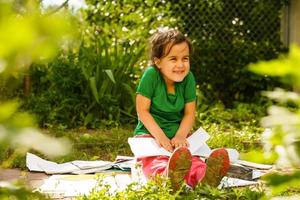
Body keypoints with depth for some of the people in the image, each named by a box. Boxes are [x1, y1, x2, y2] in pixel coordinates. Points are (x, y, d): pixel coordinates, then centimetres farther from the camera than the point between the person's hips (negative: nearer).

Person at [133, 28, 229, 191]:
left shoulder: (188, 78, -4)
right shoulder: (151, 75, -15)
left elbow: (189, 114, 0)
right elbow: (142, 111, -14)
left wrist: (180, 135, -18)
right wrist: (160, 136, -21)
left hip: (177, 134, 3)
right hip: (149, 133, -3)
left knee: (191, 159, -31)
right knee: (155, 161, -38)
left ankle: (203, 177, -62)